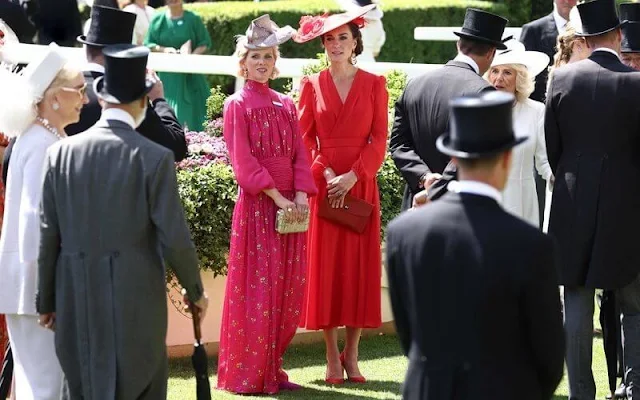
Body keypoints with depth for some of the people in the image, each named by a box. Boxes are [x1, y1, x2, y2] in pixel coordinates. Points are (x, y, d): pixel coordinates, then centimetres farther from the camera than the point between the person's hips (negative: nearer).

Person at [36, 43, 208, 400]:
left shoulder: (61, 154, 0)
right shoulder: (155, 158, -10)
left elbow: (48, 235, 3)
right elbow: (175, 237, -8)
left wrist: (46, 302, 13)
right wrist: (196, 291, 8)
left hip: (76, 303, 3)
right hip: (135, 303, -3)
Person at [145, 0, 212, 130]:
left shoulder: (193, 19, 2)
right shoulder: (158, 20, 5)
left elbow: (205, 44, 2)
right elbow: (148, 45, 5)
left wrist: (193, 56, -17)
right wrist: (164, 49, -14)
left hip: (191, 76, -1)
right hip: (167, 75, 1)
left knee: (192, 110, -3)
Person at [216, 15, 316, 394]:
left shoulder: (286, 105, 14)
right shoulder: (237, 105, -2)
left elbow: (299, 154, 9)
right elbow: (243, 161, -9)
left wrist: (301, 195, -8)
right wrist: (277, 197, -16)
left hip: (292, 204, 5)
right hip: (257, 205, -5)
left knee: (287, 291, 6)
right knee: (256, 290, -5)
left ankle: (272, 368, 14)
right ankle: (246, 374, 0)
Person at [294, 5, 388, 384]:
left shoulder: (374, 84, 4)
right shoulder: (312, 85, 6)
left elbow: (379, 140, -1)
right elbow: (305, 139, 4)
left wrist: (353, 176, -12)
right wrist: (325, 174, -11)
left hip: (361, 186, 0)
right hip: (324, 186, 0)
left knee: (360, 268, 0)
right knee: (326, 267, 0)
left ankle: (352, 356, 7)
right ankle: (333, 358, 5)